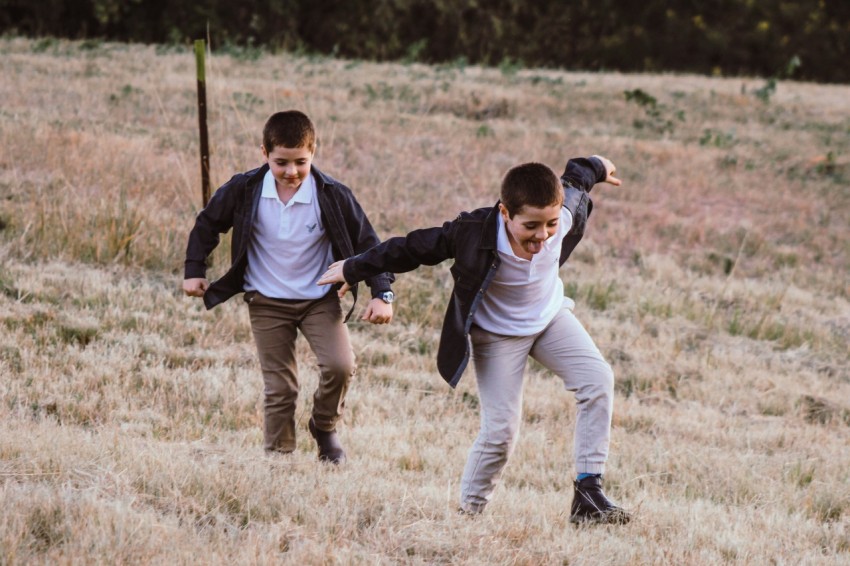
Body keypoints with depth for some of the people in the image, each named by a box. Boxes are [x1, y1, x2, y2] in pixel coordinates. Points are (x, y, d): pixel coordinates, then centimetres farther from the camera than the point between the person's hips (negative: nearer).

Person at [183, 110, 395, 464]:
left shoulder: (331, 196, -16)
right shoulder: (245, 191, -13)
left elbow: (366, 243, -8)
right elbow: (207, 224, 6)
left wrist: (382, 294, -17)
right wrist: (194, 271, 3)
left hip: (320, 299, 0)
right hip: (267, 303, 1)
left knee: (340, 365, -18)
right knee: (279, 388, 1)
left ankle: (325, 427, 10)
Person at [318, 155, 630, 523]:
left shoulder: (566, 216, -26)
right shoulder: (474, 234, -35)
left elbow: (575, 182, 0)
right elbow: (414, 248, -19)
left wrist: (596, 168, 26)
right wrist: (354, 269, -6)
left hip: (551, 317, 4)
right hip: (497, 335, -4)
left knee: (598, 381, -16)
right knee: (501, 431, -12)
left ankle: (588, 493, -13)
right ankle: (470, 509, 11)